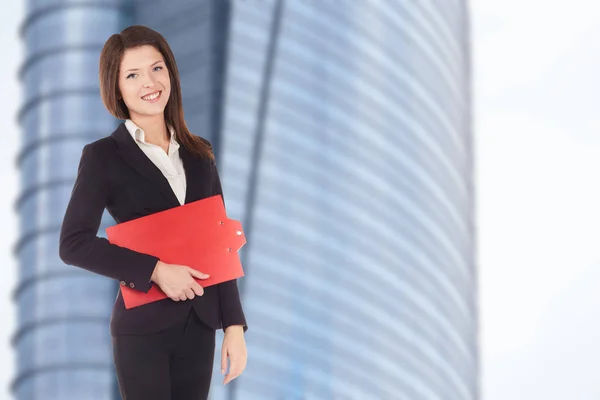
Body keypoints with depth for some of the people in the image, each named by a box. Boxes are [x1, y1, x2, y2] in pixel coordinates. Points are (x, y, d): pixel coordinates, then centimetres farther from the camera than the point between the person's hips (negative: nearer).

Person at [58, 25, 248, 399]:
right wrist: (155, 270, -19)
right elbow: (74, 244, -12)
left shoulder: (199, 154, 9)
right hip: (142, 328, -4)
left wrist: (234, 325, 3)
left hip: (200, 325, 4)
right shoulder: (103, 156, -4)